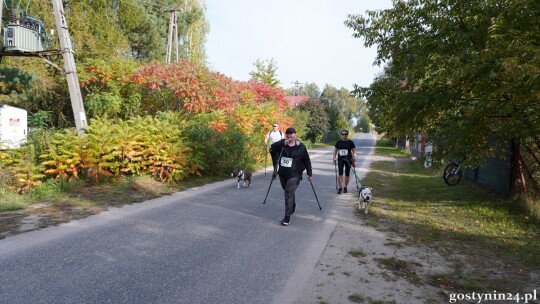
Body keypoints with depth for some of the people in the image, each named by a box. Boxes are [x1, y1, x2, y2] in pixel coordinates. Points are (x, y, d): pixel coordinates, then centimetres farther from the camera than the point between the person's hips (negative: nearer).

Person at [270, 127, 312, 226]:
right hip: (282, 174, 4)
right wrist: (282, 143, -31)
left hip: (294, 175, -4)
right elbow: (272, 147, -16)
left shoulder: (301, 147, -2)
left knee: (289, 193, -15)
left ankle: (287, 217, -13)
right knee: (287, 192, 20)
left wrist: (309, 173, 4)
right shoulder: (281, 144, 2)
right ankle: (292, 207, 47)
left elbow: (307, 160, 4)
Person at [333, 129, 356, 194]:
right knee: (340, 173, -10)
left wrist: (354, 157, -12)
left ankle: (345, 187, 21)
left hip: (348, 160, -1)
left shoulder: (350, 142, 1)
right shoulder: (338, 142, 6)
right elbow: (335, 150, 13)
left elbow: (354, 151, 1)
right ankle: (340, 188, -5)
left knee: (347, 174, 7)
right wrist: (334, 157, 4)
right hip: (340, 159, 1)